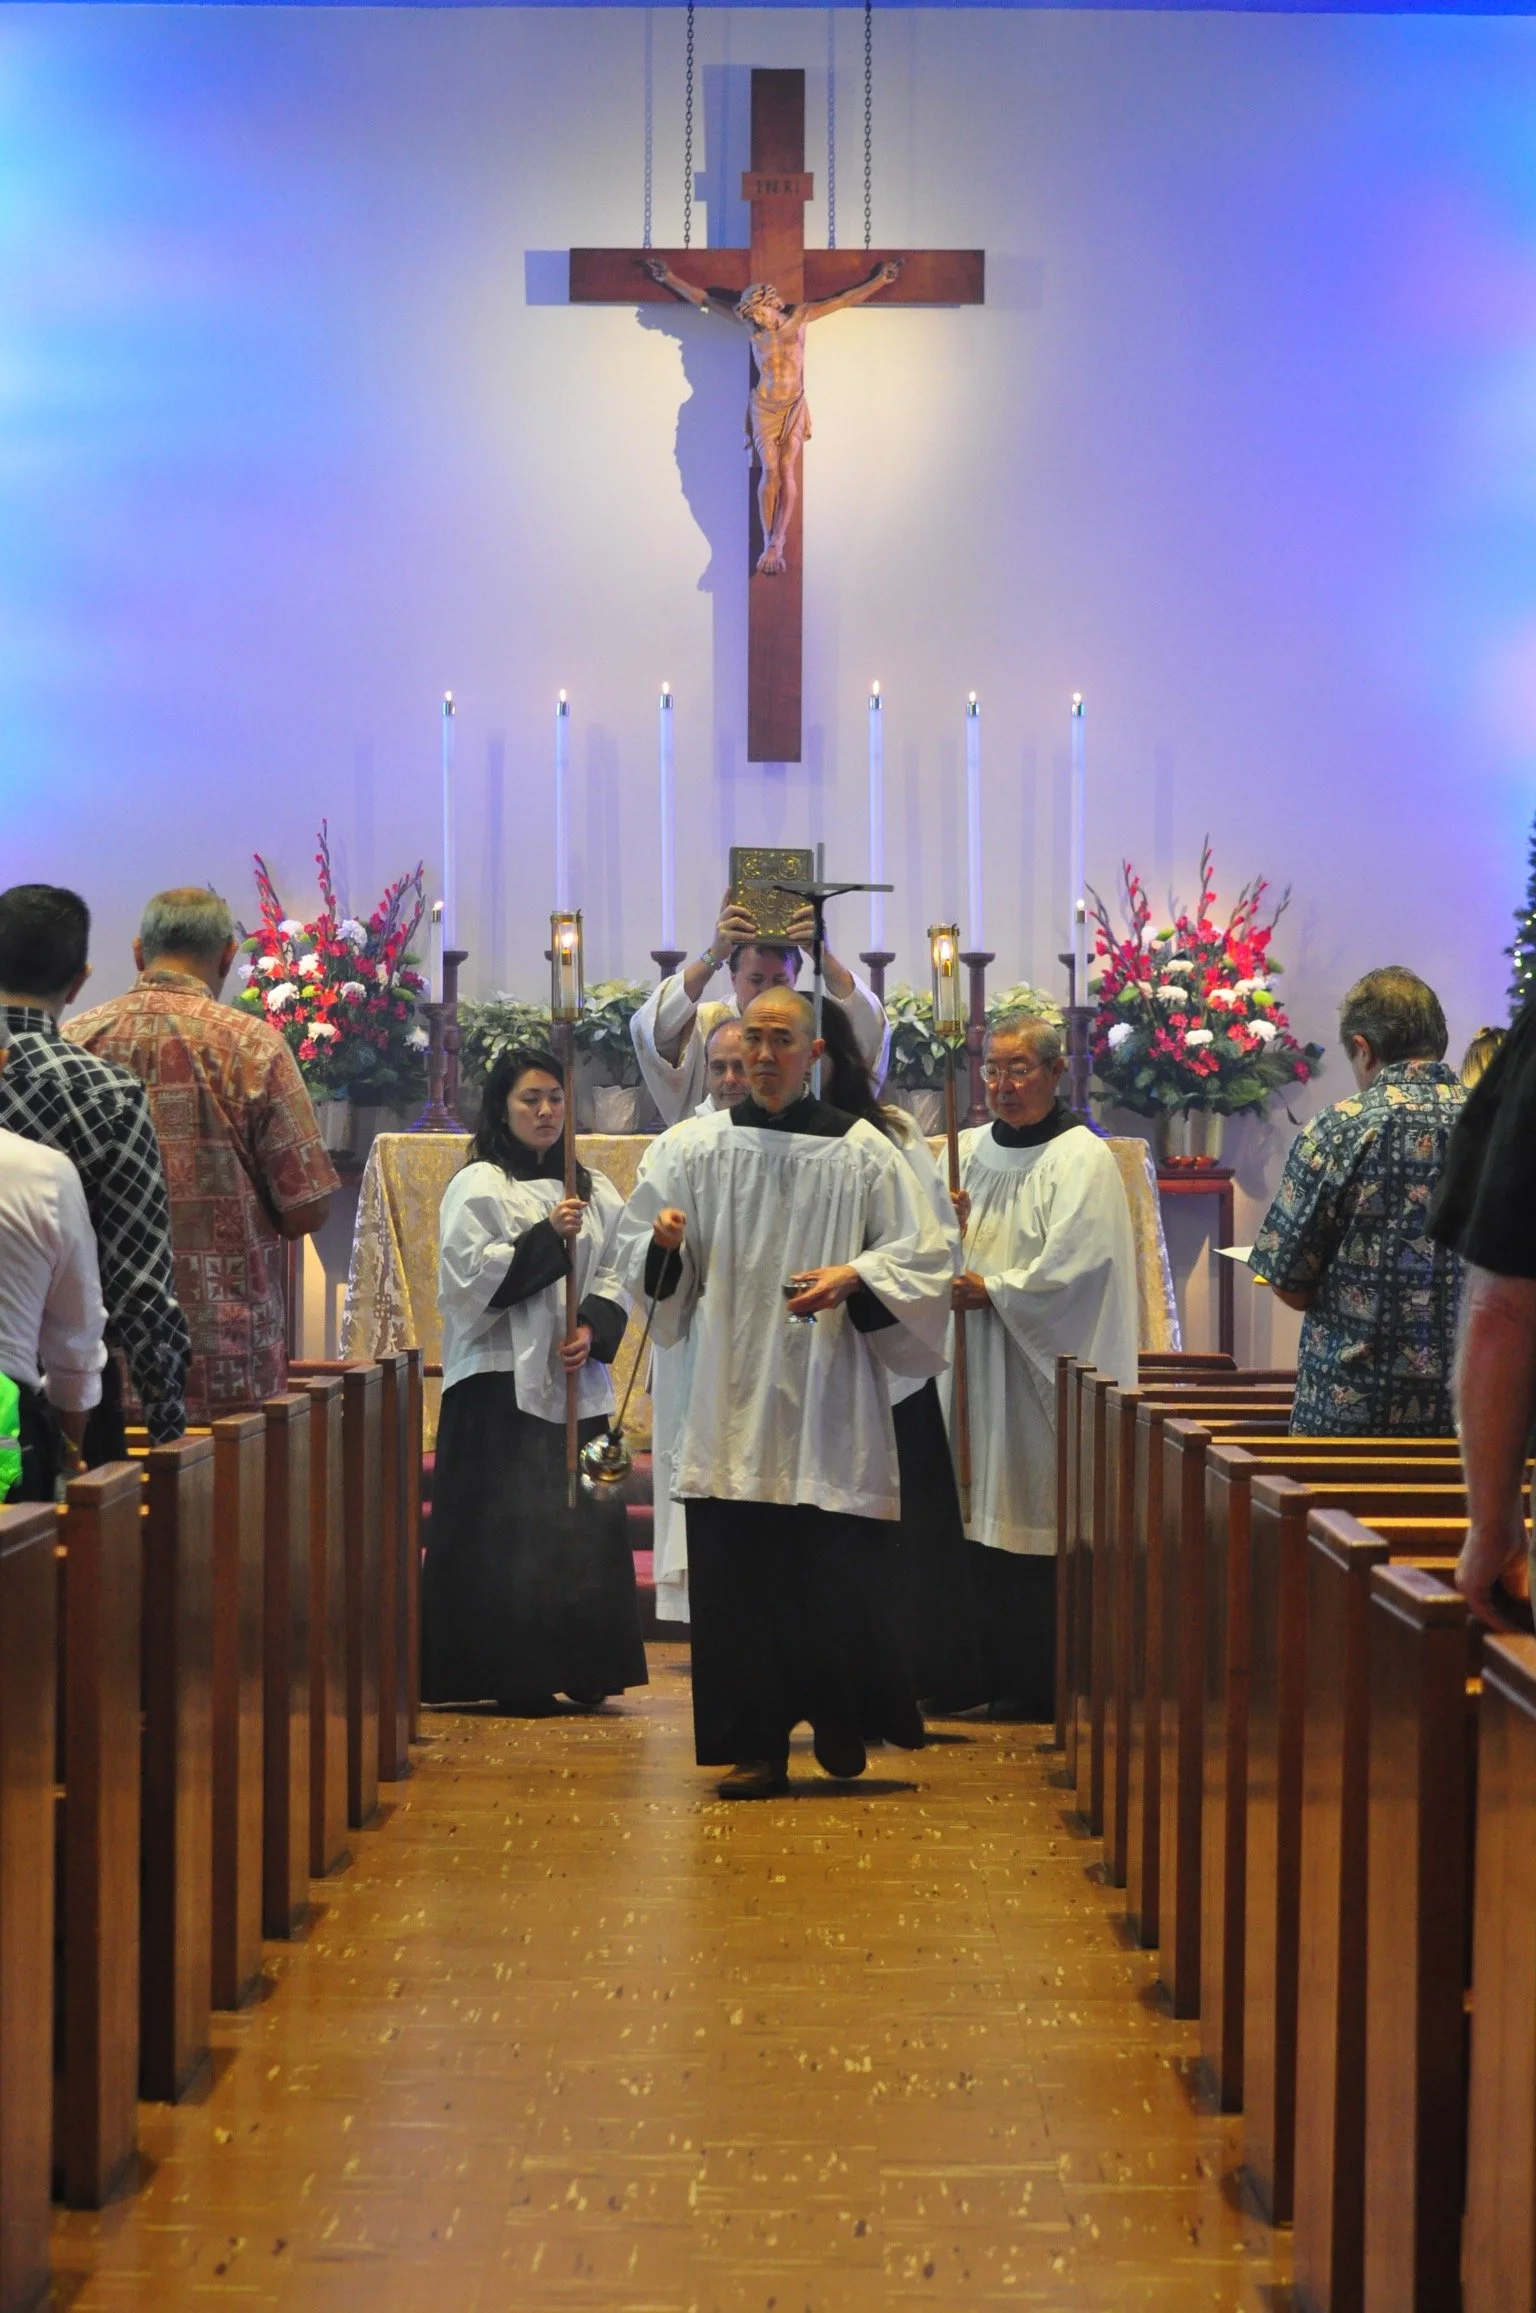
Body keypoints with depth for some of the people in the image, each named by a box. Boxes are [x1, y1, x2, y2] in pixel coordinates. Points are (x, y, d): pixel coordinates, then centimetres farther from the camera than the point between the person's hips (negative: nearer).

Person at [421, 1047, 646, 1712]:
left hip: (576, 1380, 5)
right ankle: (512, 1675, 0)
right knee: (510, 1529, -5)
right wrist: (548, 1237, -17)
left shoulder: (594, 1191, 14)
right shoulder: (479, 1186, -2)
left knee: (582, 1522, 4)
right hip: (503, 1380, -5)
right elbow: (471, 1277, -11)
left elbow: (616, 1278, 11)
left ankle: (578, 1666, 13)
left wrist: (592, 1331, -8)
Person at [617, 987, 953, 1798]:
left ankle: (841, 1719, 21)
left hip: (828, 1393, -1)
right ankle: (756, 1747, 8)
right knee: (736, 1572, 0)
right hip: (730, 1395, 2)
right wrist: (664, 1240, -12)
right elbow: (642, 1251, 10)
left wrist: (853, 1278, -14)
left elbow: (922, 1256, 2)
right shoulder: (694, 1145, 8)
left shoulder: (862, 1151, 3)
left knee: (838, 1570, -2)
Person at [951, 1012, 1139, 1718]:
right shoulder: (969, 1150, 13)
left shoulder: (1080, 1158, -6)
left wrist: (993, 1290, -12)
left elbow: (1075, 1262, -15)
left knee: (1035, 1525, -4)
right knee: (977, 1520, 6)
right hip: (973, 1365, 6)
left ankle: (1035, 1682, 4)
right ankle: (975, 1673, 13)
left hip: (1042, 1367, -6)